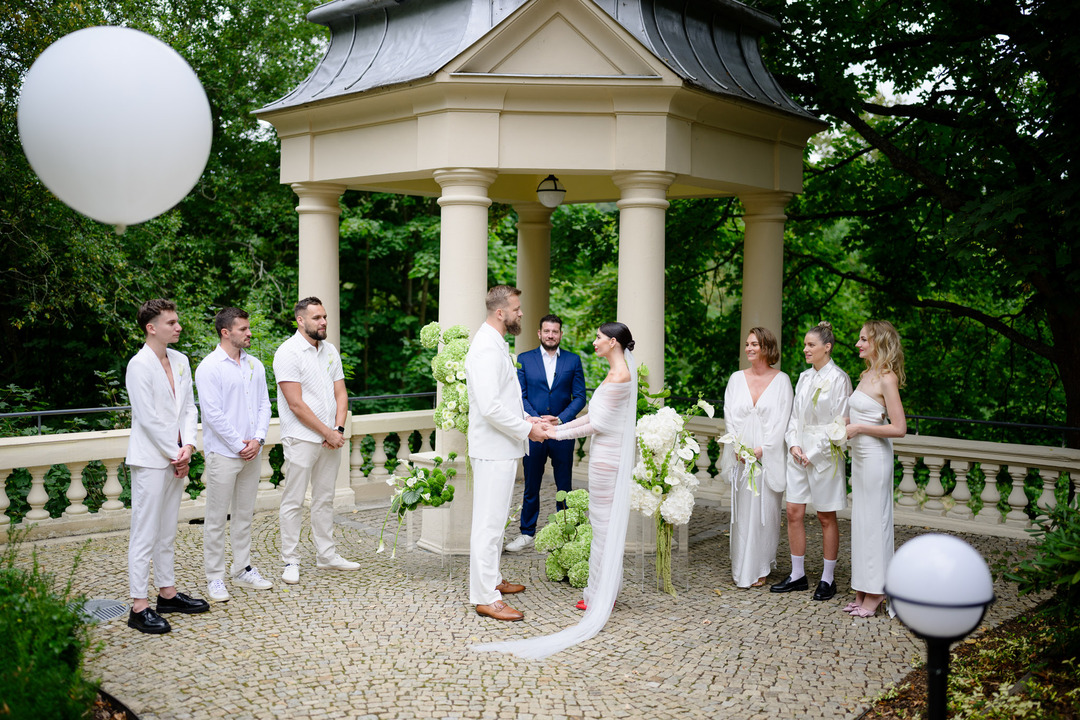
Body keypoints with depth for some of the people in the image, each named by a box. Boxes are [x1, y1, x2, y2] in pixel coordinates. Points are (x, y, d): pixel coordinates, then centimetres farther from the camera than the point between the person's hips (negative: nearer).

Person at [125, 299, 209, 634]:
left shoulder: (180, 361, 11)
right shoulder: (139, 365, -13)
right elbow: (148, 418, -15)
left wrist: (188, 446, -3)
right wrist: (175, 455, -11)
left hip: (175, 459, 8)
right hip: (150, 460, -8)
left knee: (167, 532, 17)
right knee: (145, 535, -4)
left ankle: (168, 593, 27)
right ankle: (139, 607, 1)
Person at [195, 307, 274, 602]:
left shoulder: (255, 365, 10)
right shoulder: (209, 367, -10)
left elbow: (264, 404, 9)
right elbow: (212, 413, -14)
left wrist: (258, 439, -5)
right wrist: (239, 445, -13)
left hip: (252, 453, 6)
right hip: (223, 453, -6)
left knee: (244, 515, 14)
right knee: (216, 519, 1)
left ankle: (243, 570, 24)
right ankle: (214, 577, 10)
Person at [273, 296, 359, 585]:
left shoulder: (330, 351, 11)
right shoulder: (288, 352, -10)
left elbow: (340, 393, 12)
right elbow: (296, 404, -15)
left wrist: (339, 429, -4)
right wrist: (327, 433, -13)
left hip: (331, 439, 7)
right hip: (301, 439, -7)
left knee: (325, 499, 13)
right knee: (294, 501, 0)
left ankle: (326, 555, 23)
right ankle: (290, 561, 8)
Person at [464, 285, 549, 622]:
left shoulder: (496, 345, 15)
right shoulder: (487, 348, -20)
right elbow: (491, 407, -26)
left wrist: (530, 419, 13)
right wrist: (527, 430, -17)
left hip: (502, 448, 11)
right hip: (493, 450, -11)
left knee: (495, 520, 20)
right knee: (489, 522, -6)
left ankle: (491, 579, 32)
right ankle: (485, 597, -1)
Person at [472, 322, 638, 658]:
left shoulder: (618, 375, -18)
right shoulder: (620, 371, 13)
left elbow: (599, 424, -17)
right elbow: (594, 415, 16)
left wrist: (559, 434, -10)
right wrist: (558, 427, 13)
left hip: (607, 456, -10)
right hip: (610, 453, 10)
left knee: (604, 523, -3)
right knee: (606, 522, 13)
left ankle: (601, 596, 6)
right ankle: (603, 592, 21)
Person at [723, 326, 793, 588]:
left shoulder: (781, 380, 1)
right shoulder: (737, 378, 9)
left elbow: (782, 419, -4)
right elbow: (730, 415, 5)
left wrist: (763, 449, -12)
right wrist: (738, 447, -8)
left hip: (768, 456, -2)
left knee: (765, 511, 0)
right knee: (742, 512, 3)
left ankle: (760, 569, 9)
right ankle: (742, 570, 10)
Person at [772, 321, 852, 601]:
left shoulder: (839, 379, -9)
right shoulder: (805, 377, 11)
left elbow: (839, 423, -12)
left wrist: (814, 453, -12)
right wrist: (793, 444, -2)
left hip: (824, 454, -6)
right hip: (799, 453, 6)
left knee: (826, 517, 4)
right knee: (794, 513, 6)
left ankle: (828, 579, 15)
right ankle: (797, 575, 17)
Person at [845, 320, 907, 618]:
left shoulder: (886, 379, -15)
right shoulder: (866, 375, 11)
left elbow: (899, 428, -18)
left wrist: (858, 428, -16)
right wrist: (847, 426, 7)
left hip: (875, 456, -9)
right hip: (859, 455, 9)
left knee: (874, 519, -1)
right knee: (860, 518, 11)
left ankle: (874, 594, 9)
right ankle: (862, 590, 19)